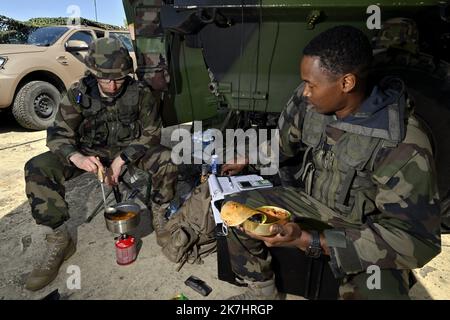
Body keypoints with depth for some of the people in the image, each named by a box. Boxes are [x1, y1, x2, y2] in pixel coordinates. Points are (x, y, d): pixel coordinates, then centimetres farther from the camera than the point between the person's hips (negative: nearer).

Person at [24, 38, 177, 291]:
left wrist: (122, 158, -24)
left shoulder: (140, 94, -14)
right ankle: (60, 240, -11)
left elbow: (151, 134, -9)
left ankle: (160, 218, -6)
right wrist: (77, 157, -33)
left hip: (131, 148, -1)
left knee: (166, 159, -31)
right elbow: (59, 133, -9)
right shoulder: (78, 94, -10)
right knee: (37, 169, -21)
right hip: (90, 151, 2)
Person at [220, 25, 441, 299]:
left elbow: (415, 239, -26)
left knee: (378, 292, -34)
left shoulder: (403, 145, -29)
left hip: (366, 231, -4)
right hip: (312, 201, 5)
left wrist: (310, 241, -33)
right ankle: (263, 291, 14)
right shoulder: (308, 99, -13)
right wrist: (247, 160, 4)